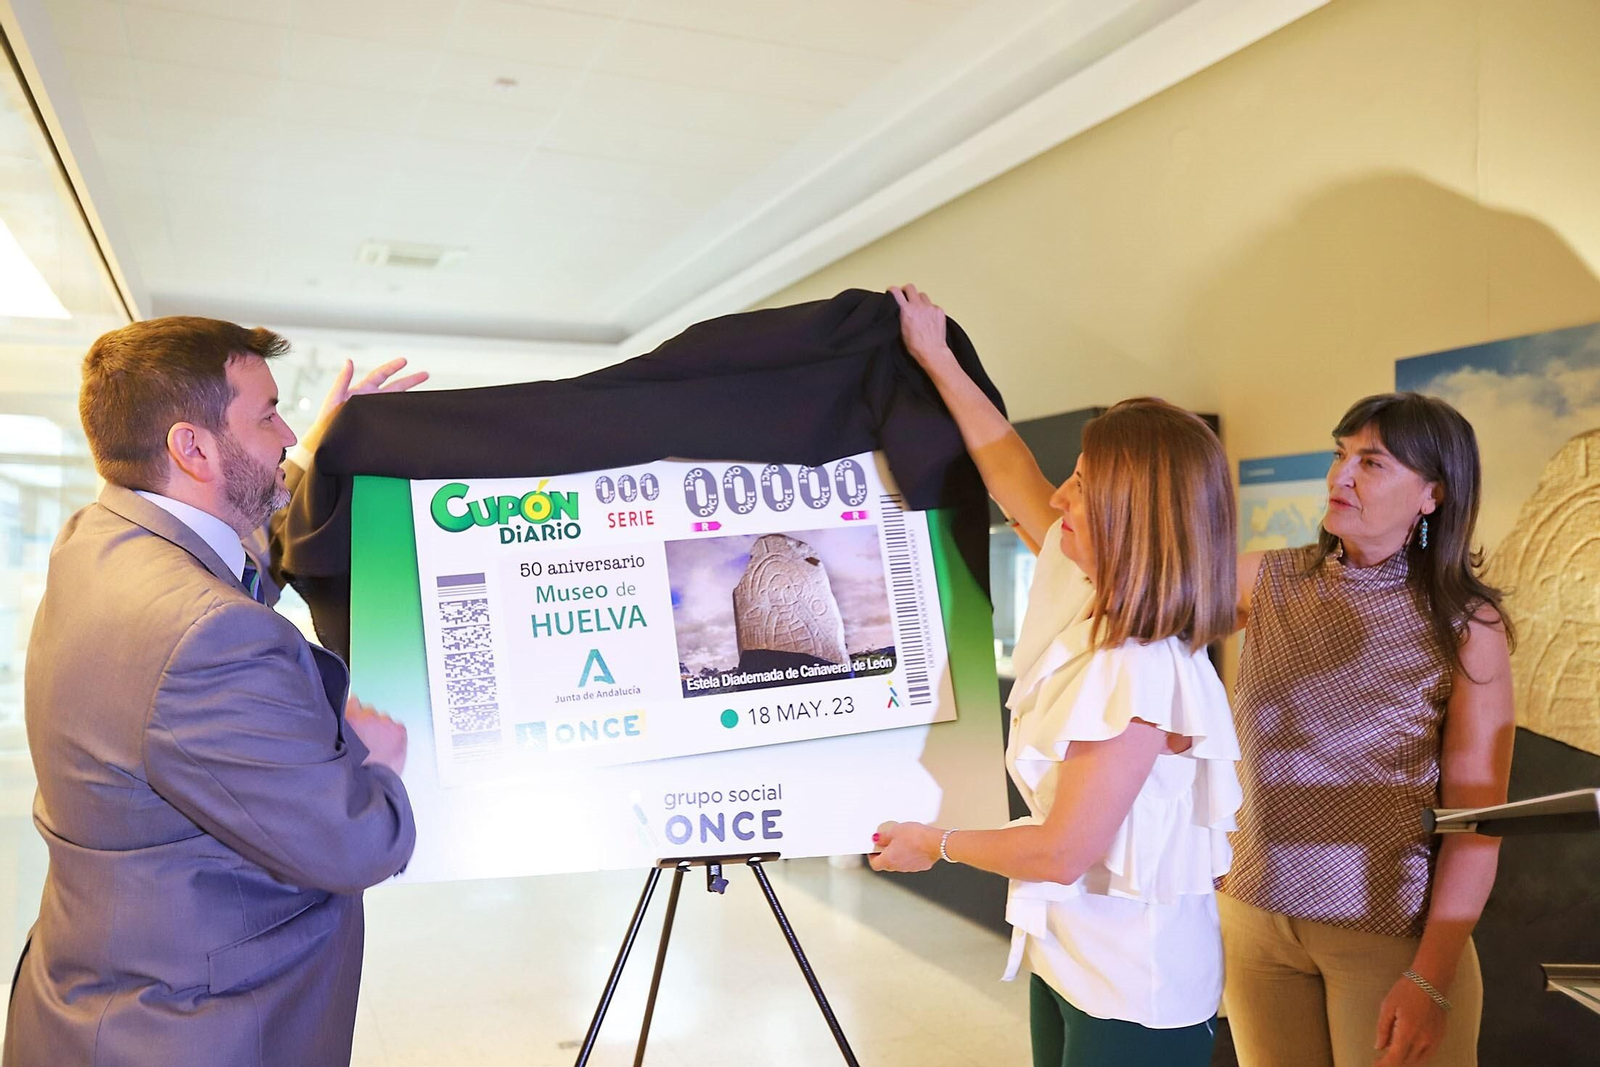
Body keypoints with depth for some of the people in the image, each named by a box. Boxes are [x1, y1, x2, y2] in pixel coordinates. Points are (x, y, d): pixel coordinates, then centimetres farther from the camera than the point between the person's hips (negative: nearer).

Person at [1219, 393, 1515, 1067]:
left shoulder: (1467, 625, -8)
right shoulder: (1267, 582, -1)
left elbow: (1476, 817, -9)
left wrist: (1432, 978, -12)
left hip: (1391, 933, -3)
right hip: (1255, 916, 3)